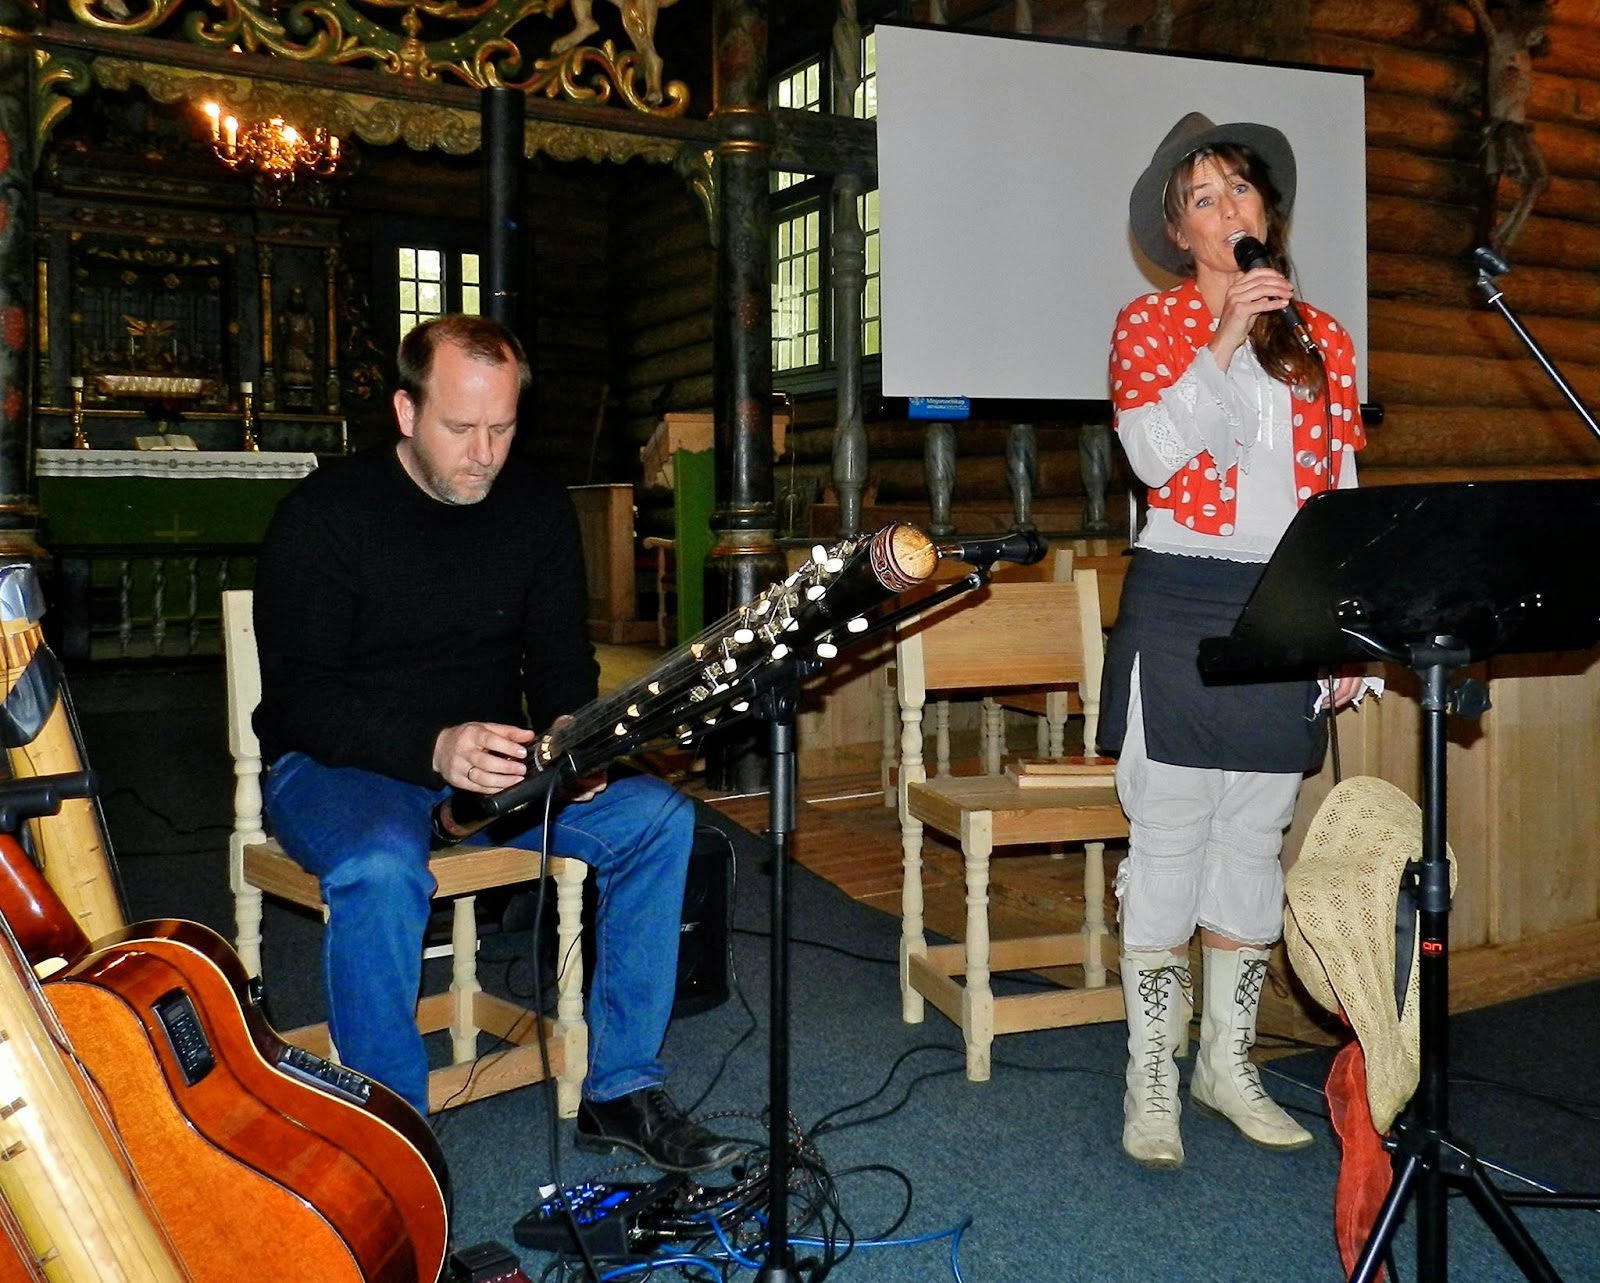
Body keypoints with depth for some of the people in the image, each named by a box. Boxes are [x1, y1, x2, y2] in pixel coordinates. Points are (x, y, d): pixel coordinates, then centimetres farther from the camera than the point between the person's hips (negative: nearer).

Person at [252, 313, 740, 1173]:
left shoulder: (538, 508, 2)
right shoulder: (323, 515, -12)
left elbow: (560, 661, 7)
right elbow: (299, 700, -17)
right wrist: (434, 749, -34)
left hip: (490, 753, 5)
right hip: (340, 763, -4)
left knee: (657, 818, -17)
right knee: (380, 869, -38)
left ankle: (617, 1091, -7)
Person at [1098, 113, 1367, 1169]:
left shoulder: (1321, 339, 13)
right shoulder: (1151, 323, 4)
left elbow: (1344, 490, 12)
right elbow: (1154, 454, -11)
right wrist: (1225, 345, -17)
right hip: (1179, 602, -3)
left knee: (1257, 840, 9)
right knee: (1169, 836, -1)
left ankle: (1228, 1060, 23)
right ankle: (1152, 1079, 10)